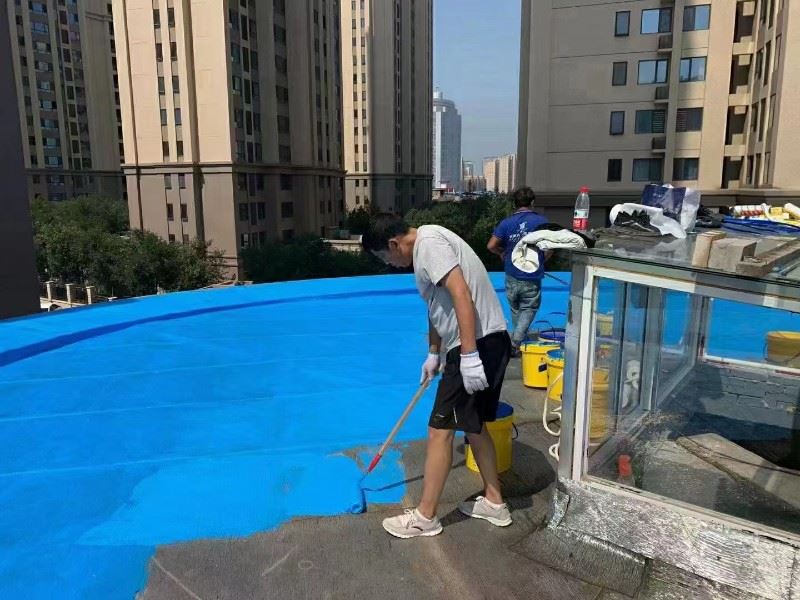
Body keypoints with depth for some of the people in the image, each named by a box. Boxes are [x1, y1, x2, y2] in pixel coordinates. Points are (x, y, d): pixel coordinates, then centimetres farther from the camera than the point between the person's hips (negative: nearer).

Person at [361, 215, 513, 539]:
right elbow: (437, 308, 28)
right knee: (474, 426, 19)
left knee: (440, 430, -2)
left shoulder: (428, 243, -13)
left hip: (479, 344, -10)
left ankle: (425, 517, 12)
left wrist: (469, 356, -27)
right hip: (487, 342, 10)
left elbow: (461, 294, -25)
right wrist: (433, 353, 36)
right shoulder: (426, 246, 19)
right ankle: (494, 502, 32)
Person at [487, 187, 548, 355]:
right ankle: (514, 343, -8)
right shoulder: (541, 221, -4)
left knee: (515, 310, 19)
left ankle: (518, 339, 32)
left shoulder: (506, 223, -3)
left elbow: (491, 246, -8)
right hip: (533, 278, -2)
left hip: (512, 277, 2)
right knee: (528, 310, 7)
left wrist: (502, 253, 12)